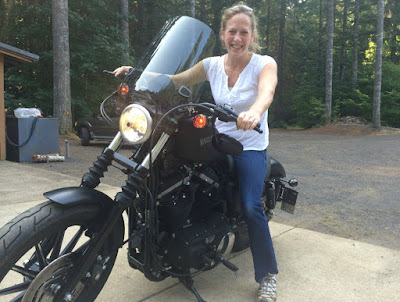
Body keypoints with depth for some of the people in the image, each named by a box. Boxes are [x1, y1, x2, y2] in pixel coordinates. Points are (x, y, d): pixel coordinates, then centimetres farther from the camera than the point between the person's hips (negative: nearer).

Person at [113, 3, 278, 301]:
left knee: (251, 207, -21)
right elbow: (174, 80, 4)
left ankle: (268, 275, 0)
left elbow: (266, 93, -31)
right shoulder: (212, 65, 2)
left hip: (251, 147, -4)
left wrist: (254, 112, -55)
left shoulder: (264, 64, -10)